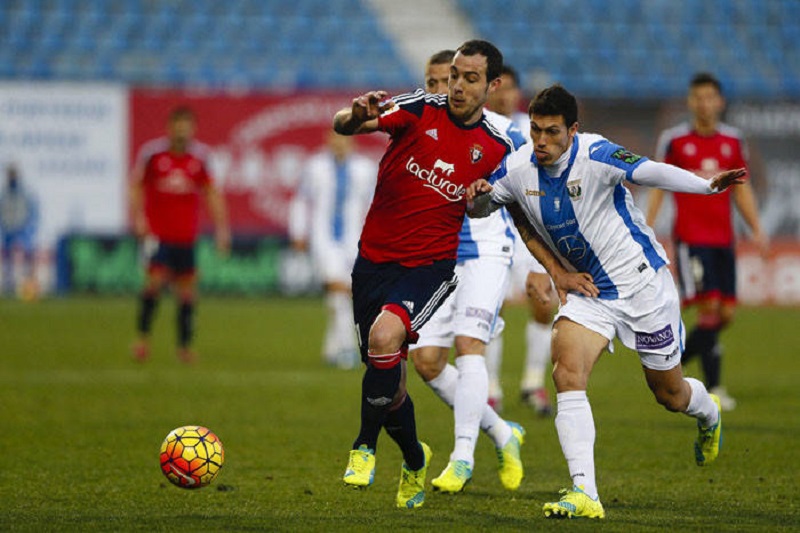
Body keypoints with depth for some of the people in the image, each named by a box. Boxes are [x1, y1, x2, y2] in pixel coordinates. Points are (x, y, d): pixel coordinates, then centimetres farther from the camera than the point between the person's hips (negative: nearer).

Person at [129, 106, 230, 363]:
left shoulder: (199, 156, 3)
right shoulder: (152, 152, -3)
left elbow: (211, 193, 11)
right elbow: (136, 185, 6)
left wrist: (221, 228, 6)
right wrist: (138, 216, -6)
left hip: (186, 236, 3)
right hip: (157, 233, -3)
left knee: (187, 289, 5)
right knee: (155, 280, -15)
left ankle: (185, 345, 15)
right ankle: (143, 336, 1)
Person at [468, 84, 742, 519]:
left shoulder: (595, 155, -23)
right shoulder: (518, 169, -6)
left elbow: (650, 172, -36)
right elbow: (480, 209, 9)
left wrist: (708, 185, -51)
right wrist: (478, 196, -15)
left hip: (642, 282, -4)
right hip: (587, 291, 4)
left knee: (669, 393, 10)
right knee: (567, 372, -21)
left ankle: (708, 413, 50)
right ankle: (584, 494, -26)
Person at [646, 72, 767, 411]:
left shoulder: (733, 141, 10)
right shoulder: (673, 140, -1)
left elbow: (741, 189, 17)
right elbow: (658, 188, 4)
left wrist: (756, 228, 7)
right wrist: (647, 231, -3)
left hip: (723, 239, 5)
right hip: (691, 239, -5)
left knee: (726, 313, 2)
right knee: (708, 307, -14)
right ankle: (714, 387, -9)